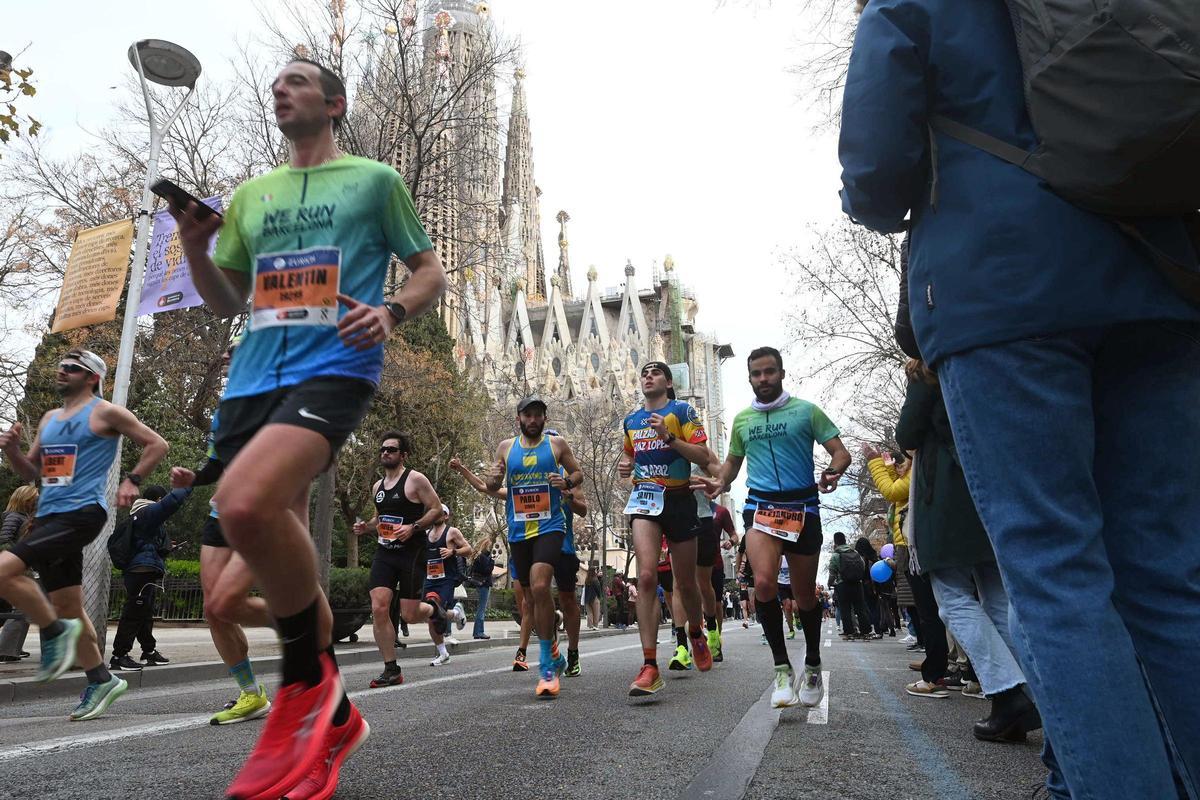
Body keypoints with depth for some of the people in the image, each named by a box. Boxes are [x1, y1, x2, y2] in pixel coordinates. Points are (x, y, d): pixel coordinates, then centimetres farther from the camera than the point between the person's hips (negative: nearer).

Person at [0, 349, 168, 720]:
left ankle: (56, 632, -4)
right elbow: (32, 471, 23)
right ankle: (101, 680, 19)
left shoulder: (104, 412, -2)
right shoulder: (49, 419, 20)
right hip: (48, 516, 8)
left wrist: (132, 480, -12)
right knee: (67, 606, 9)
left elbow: (157, 445, -3)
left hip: (82, 513, -8)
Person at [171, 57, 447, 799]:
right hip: (253, 376, 6)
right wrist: (196, 250, 6)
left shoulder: (374, 179, 10)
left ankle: (308, 677, -9)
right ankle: (333, 719, 20)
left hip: (334, 367, -6)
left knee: (245, 503, -31)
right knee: (283, 556, 3)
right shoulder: (250, 194, 23)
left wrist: (392, 311, -12)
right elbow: (228, 301, 25)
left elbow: (431, 271, 9)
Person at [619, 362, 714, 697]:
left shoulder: (682, 411, 0)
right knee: (646, 577, -17)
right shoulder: (631, 420, 14)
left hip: (678, 499, -2)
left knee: (685, 582, 9)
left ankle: (696, 634, 41)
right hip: (644, 498, 2)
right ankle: (649, 666, -17)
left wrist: (669, 436, -20)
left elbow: (703, 457, -8)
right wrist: (625, 465, 8)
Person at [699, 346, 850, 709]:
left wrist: (833, 471, -23)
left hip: (802, 506, -1)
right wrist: (721, 483, 1)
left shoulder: (806, 411, 2)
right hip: (760, 506, 1)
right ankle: (783, 669, -10)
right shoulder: (742, 419, 12)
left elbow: (840, 452, 0)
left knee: (805, 596, 9)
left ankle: (813, 667, 33)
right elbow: (733, 461, 23)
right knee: (764, 582, -23)